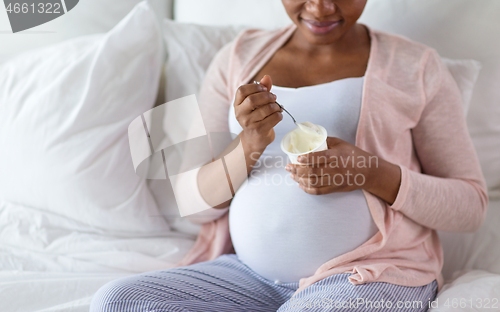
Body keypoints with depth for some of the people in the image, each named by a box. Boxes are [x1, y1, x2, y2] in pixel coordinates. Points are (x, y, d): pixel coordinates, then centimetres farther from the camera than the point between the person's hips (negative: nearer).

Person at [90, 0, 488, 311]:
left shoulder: (416, 68, 3)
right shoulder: (239, 59, 9)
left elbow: (471, 204, 2)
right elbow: (197, 204, 8)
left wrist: (372, 173, -16)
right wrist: (249, 146, -14)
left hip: (369, 277, -4)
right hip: (249, 273, 5)